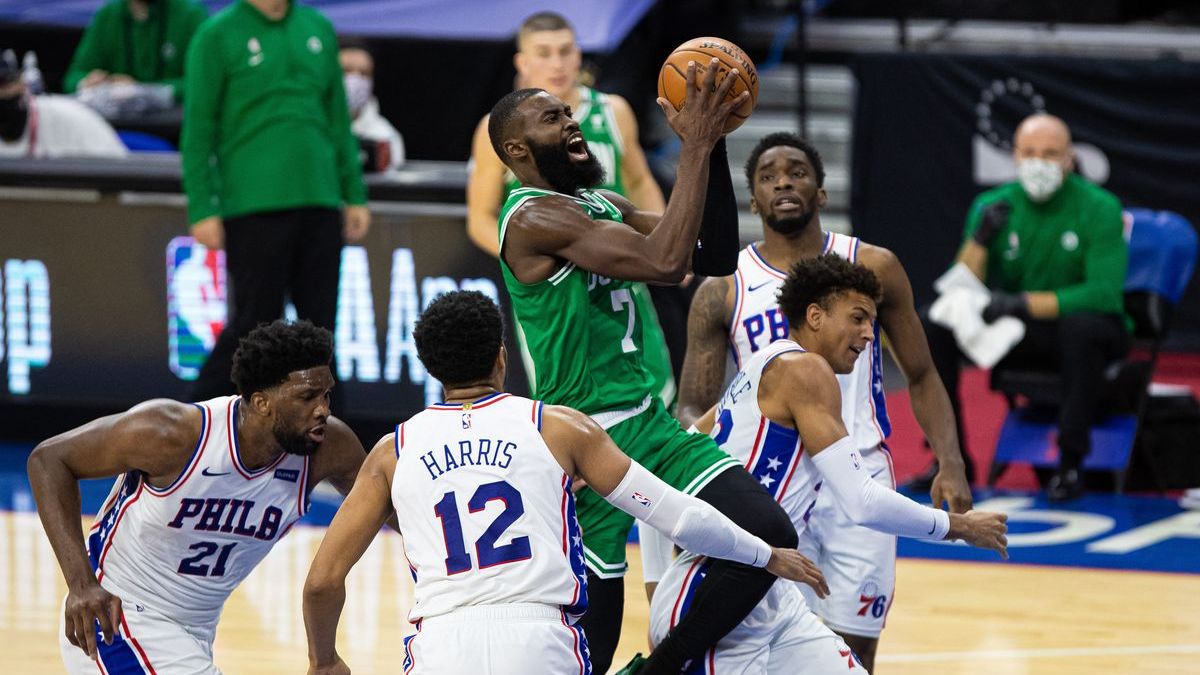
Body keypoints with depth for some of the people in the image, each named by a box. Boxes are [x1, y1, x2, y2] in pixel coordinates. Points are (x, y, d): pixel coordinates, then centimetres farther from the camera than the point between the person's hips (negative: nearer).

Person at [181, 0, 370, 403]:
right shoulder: (218, 35, -2)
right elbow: (198, 131, -3)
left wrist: (354, 195, 14)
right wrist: (203, 211, -9)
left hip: (319, 203, 5)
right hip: (254, 204, -5)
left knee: (319, 322, 5)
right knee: (254, 324, -3)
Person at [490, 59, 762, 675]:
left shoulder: (602, 206, 13)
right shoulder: (534, 216, -15)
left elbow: (716, 256, 8)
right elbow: (665, 263, -26)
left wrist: (709, 143, -1)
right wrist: (696, 146, -22)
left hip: (649, 423, 8)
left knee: (770, 535, -10)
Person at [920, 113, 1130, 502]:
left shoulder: (1099, 208, -13)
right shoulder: (994, 207, -2)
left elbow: (1104, 294, -24)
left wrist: (1024, 304, -31)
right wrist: (980, 239, -22)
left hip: (1087, 334, -4)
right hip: (1019, 337, 4)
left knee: (1082, 325, -39)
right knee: (932, 324, -15)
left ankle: (1070, 465, -27)